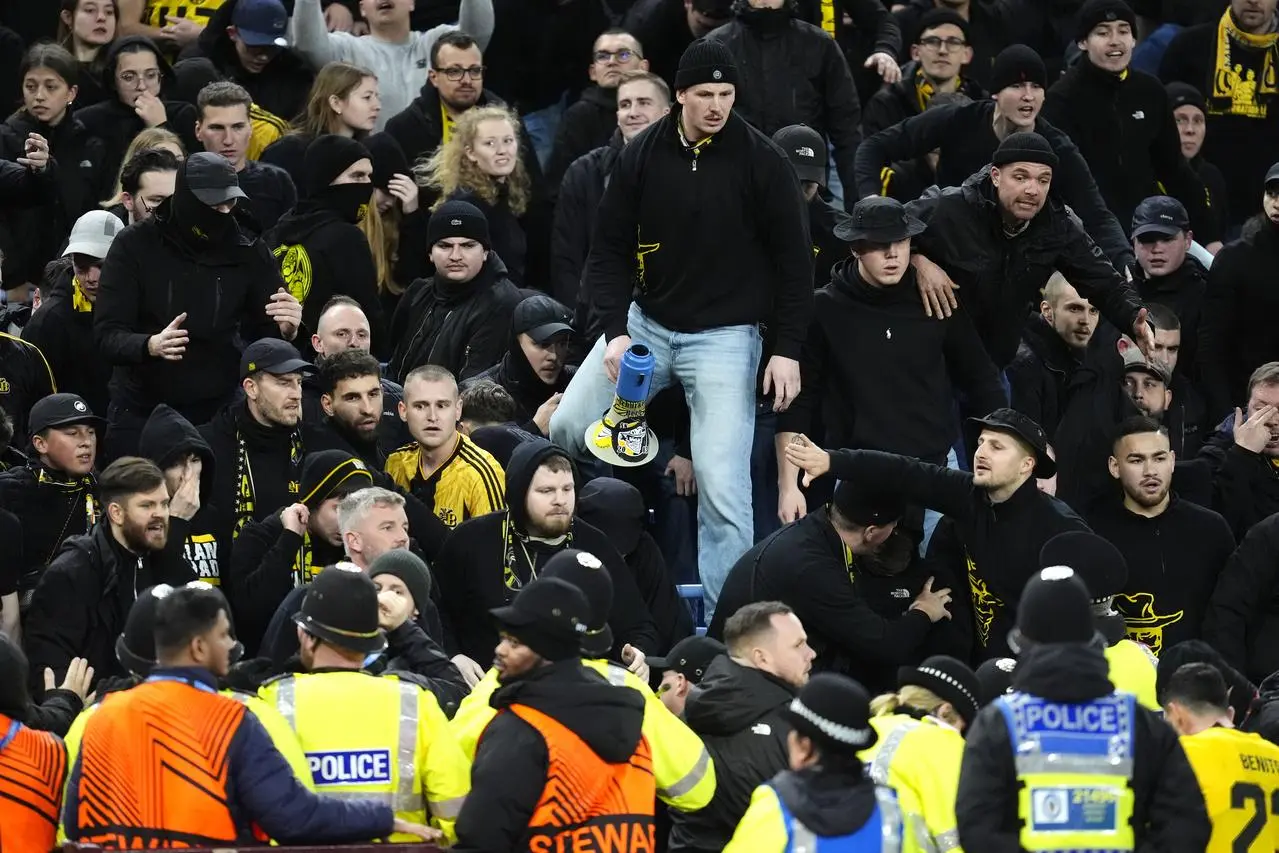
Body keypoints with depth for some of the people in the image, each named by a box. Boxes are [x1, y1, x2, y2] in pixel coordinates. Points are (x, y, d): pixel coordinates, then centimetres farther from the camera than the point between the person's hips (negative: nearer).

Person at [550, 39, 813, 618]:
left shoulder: (762, 163, -8)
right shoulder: (642, 159, -1)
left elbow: (793, 260, -4)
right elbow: (609, 249, 3)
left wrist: (788, 350, -9)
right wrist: (615, 329, -10)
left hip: (725, 335, -4)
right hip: (646, 324, 4)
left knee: (722, 484, -11)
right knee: (567, 429, -5)